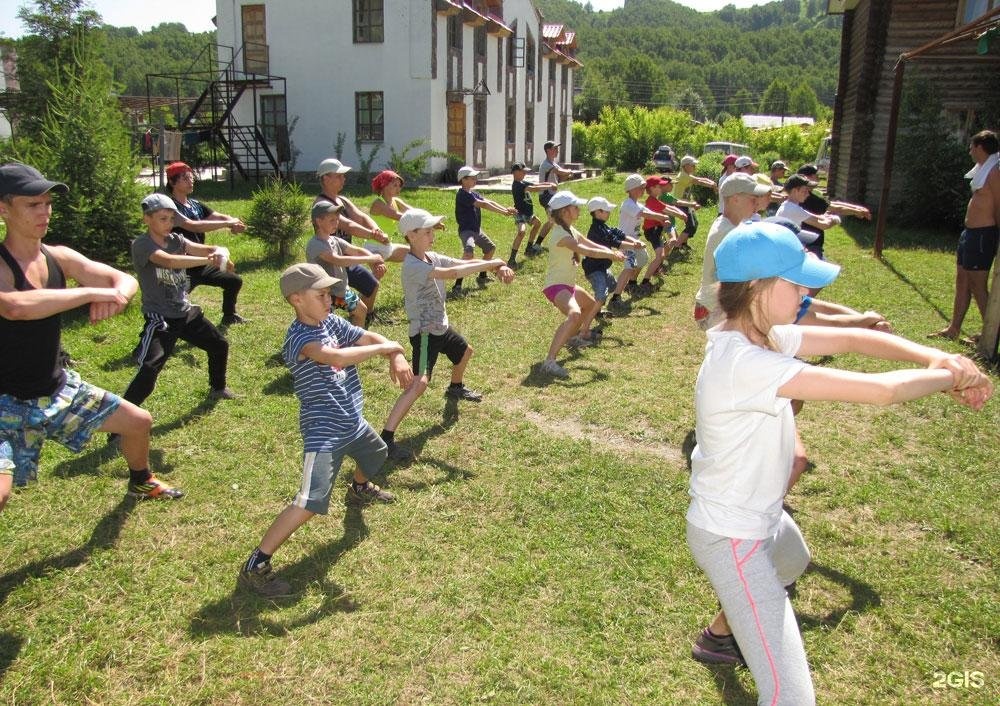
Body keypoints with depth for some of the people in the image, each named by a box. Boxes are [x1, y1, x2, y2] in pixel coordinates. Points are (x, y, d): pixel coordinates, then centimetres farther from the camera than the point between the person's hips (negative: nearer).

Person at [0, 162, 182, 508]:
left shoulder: (59, 257, -1)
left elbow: (125, 280, -1)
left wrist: (115, 297, -25)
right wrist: (93, 292, -36)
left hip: (59, 389, 7)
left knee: (139, 422, 18)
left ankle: (141, 481, 47)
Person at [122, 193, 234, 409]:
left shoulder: (176, 240, 3)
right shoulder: (141, 245, -16)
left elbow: (203, 249, -12)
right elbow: (168, 261, -35)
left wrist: (219, 254, -36)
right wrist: (208, 260, -41)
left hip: (186, 313, 8)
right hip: (159, 319, -7)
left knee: (219, 345, 21)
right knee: (148, 370, -21)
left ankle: (218, 388, 43)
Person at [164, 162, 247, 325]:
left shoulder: (196, 205, 9)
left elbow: (221, 217, 2)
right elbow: (193, 226, -30)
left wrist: (235, 223, -23)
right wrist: (227, 223, -30)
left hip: (202, 265, 9)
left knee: (235, 281, 21)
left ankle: (229, 315, 40)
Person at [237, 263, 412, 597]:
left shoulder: (331, 322, 0)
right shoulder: (299, 337, -25)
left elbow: (368, 337, 2)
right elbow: (338, 357, -40)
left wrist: (396, 357, -18)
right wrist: (384, 348, -28)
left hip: (352, 422, 9)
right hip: (324, 433, -9)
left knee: (375, 455, 36)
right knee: (309, 502, -21)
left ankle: (359, 488, 69)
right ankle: (255, 566, -10)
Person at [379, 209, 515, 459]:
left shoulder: (432, 257, 2)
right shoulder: (412, 265, -25)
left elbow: (465, 263, -4)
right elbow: (451, 273, -36)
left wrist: (499, 267, -20)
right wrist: (492, 263, -34)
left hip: (441, 326, 10)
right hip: (424, 332, -10)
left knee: (465, 352, 33)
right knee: (419, 383, -23)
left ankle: (455, 388, 63)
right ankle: (386, 439, -21)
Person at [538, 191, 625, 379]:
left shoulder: (571, 230, 10)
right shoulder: (561, 234, -22)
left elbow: (592, 244, 9)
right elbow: (586, 251, -27)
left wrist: (612, 252, -7)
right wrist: (611, 255, -17)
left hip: (568, 285, 11)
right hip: (556, 286, -11)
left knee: (592, 305, 33)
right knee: (575, 314, -38)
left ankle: (574, 338, 51)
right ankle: (549, 362, -43)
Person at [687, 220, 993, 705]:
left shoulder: (760, 334, -6)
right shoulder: (745, 363, -35)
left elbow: (848, 339, -1)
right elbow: (879, 391, -33)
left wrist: (934, 356, -16)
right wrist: (952, 376, -15)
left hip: (759, 516, 10)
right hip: (732, 540, -10)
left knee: (792, 562, 42)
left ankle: (720, 637, 63)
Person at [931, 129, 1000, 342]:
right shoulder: (982, 170, 14)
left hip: (982, 235, -10)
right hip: (970, 233, 10)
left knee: (977, 286, -5)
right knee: (962, 282, 14)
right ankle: (953, 329, 23)